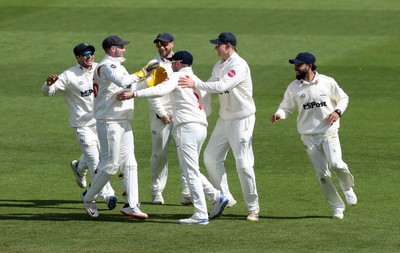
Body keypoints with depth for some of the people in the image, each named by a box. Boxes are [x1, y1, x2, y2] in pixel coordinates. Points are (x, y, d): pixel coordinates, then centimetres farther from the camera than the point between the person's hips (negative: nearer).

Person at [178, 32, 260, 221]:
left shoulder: (239, 65, -20)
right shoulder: (219, 66, 9)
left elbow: (221, 86, -32)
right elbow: (211, 87, 12)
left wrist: (195, 83, -35)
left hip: (242, 119, -9)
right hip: (224, 119, 9)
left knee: (243, 164, -11)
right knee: (211, 157, 11)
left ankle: (253, 207, -1)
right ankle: (225, 198, 22)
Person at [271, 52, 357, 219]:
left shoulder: (328, 82, -1)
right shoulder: (293, 88, 2)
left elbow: (343, 98, 10)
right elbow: (286, 107, 6)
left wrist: (337, 112, -9)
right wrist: (279, 115, -16)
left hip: (329, 132, -2)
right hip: (309, 136, 2)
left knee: (335, 164, -23)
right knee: (322, 174, -1)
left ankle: (348, 187, 9)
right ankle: (337, 208, 11)